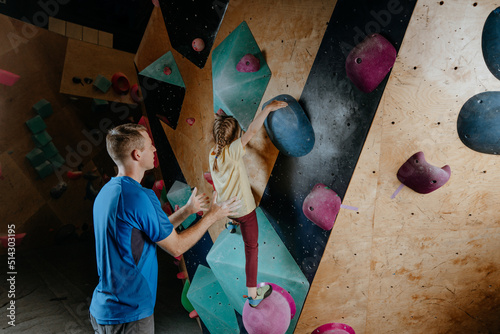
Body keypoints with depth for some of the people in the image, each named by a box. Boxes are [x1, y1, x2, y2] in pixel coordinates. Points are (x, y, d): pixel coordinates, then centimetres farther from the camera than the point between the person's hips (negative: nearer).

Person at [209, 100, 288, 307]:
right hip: (244, 209, -6)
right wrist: (268, 108, -28)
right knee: (251, 248, 7)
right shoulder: (232, 152, -26)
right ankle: (253, 294, 15)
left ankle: (232, 224, 76)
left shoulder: (212, 154, -5)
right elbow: (252, 130, -35)